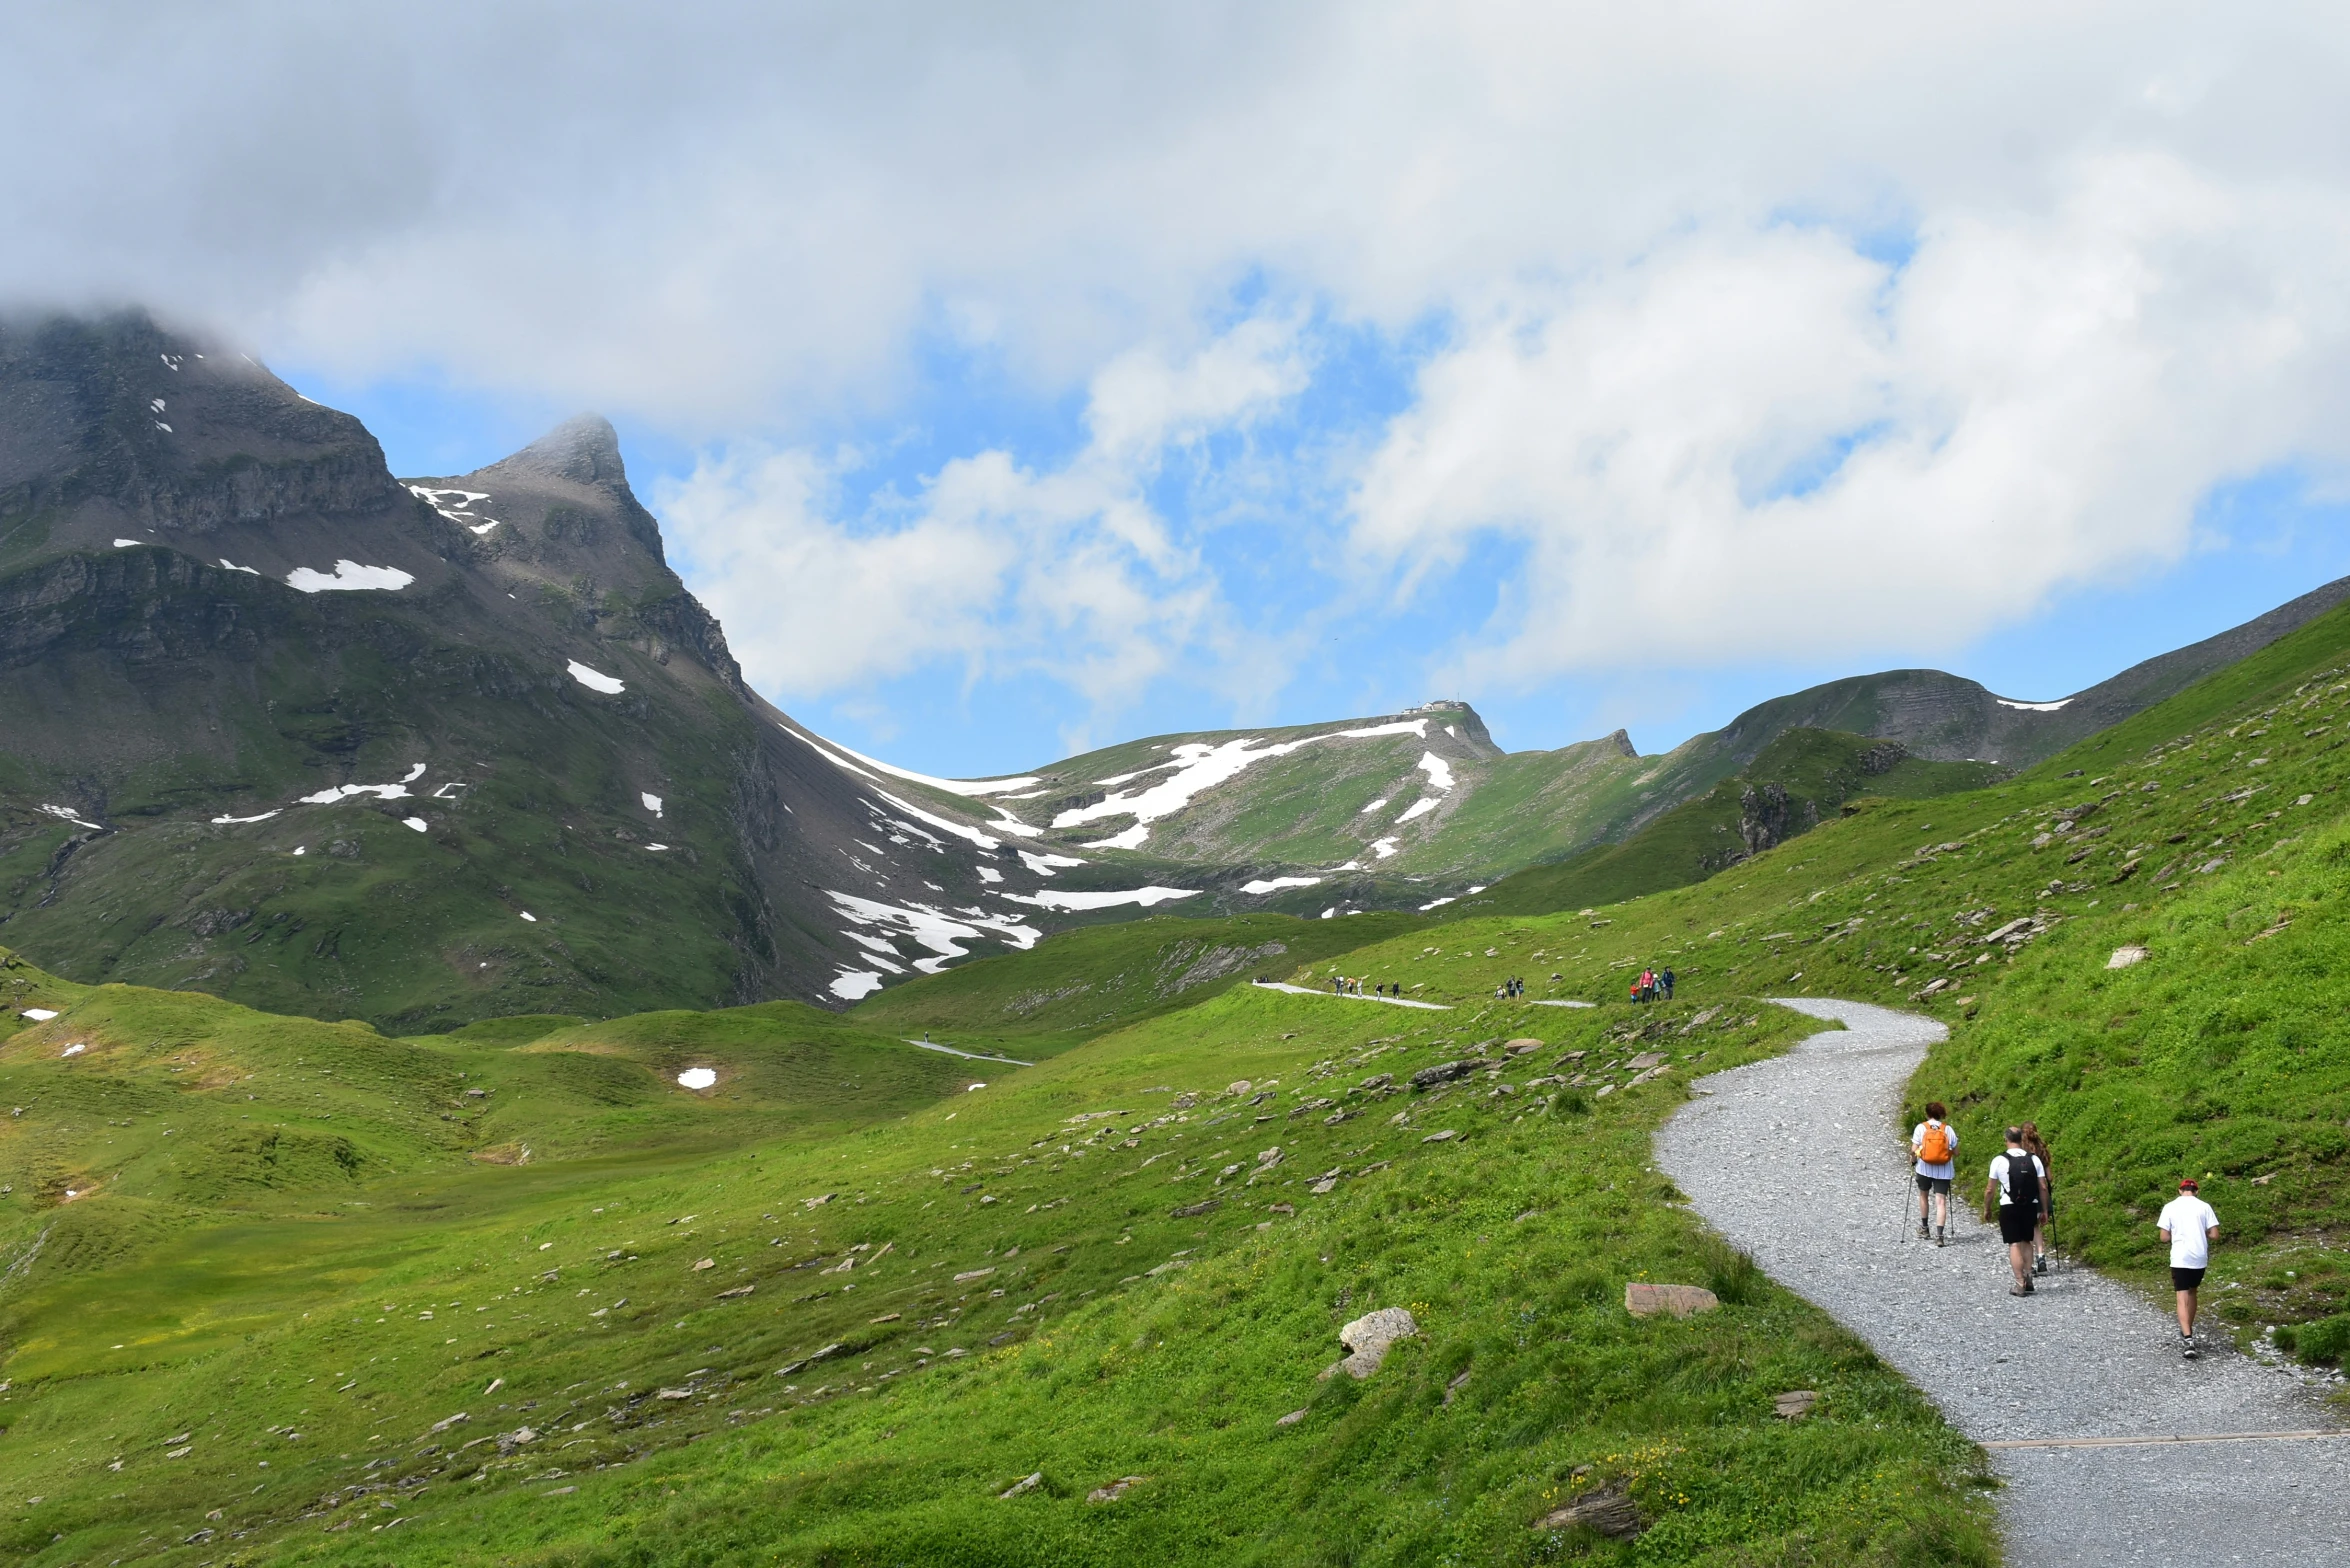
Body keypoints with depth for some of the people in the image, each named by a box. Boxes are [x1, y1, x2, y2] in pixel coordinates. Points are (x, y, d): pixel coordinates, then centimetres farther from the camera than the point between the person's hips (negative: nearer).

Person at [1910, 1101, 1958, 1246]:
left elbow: (1914, 1150, -9)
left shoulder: (1921, 1128, -5)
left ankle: (1924, 1228, 33)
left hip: (1925, 1168, 0)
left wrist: (1912, 1156, 12)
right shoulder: (1948, 1129, -1)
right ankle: (1940, 1236, -14)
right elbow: (1956, 1152, 2)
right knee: (1941, 1202, -2)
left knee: (1923, 1195, 24)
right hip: (1943, 1170, 0)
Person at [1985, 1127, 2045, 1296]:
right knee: (2026, 1242, 18)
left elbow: (1990, 1189, -3)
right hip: (2030, 1206, 3)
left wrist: (1986, 1208, 12)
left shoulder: (1999, 1161, -7)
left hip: (2009, 1207, -3)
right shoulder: (2034, 1159, 1)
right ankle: (2028, 1279, 13)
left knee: (2015, 1244, 0)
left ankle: (2020, 1284, -3)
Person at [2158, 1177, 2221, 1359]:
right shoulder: (2204, 1207, 0)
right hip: (2200, 1257, 2)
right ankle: (2188, 1332, 33)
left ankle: (2187, 1338, -20)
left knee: (2183, 1297, -4)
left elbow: (2164, 1236, -3)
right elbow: (2214, 1235, -2)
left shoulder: (2170, 1207, -2)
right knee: (2191, 1292, 22)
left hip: (2180, 1258, -2)